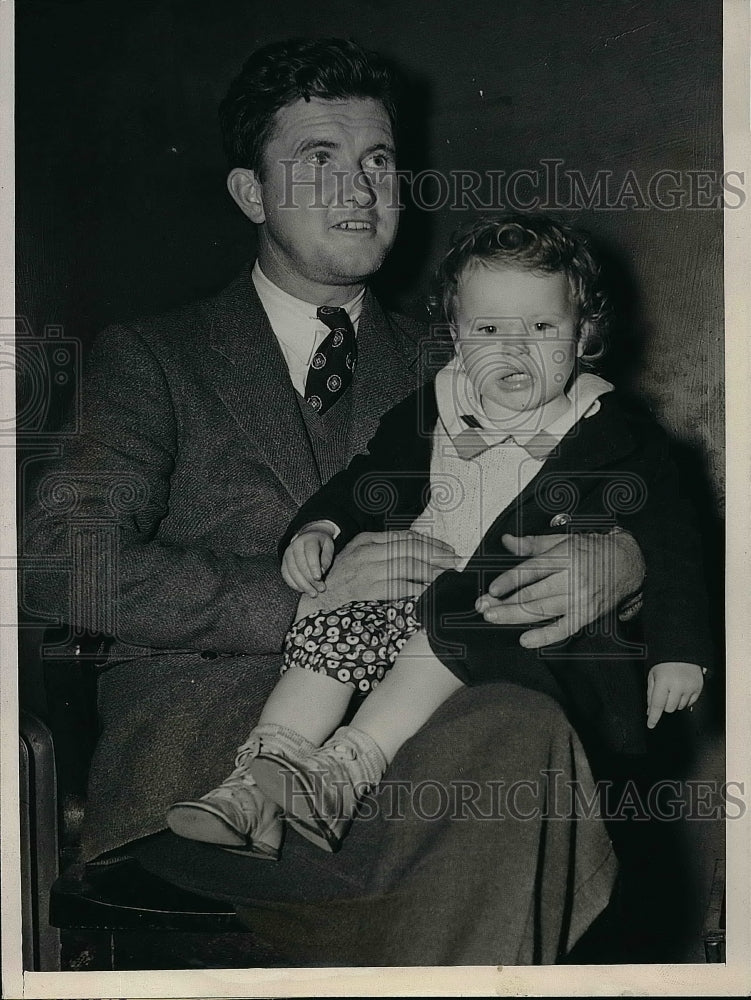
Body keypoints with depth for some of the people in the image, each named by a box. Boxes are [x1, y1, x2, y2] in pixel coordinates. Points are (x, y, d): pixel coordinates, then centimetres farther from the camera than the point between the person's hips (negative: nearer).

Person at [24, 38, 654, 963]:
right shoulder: (148, 359, 14)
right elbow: (66, 563, -2)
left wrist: (614, 560, -7)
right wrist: (303, 596, -14)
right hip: (203, 731, -3)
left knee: (519, 733, -34)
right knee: (522, 742, -32)